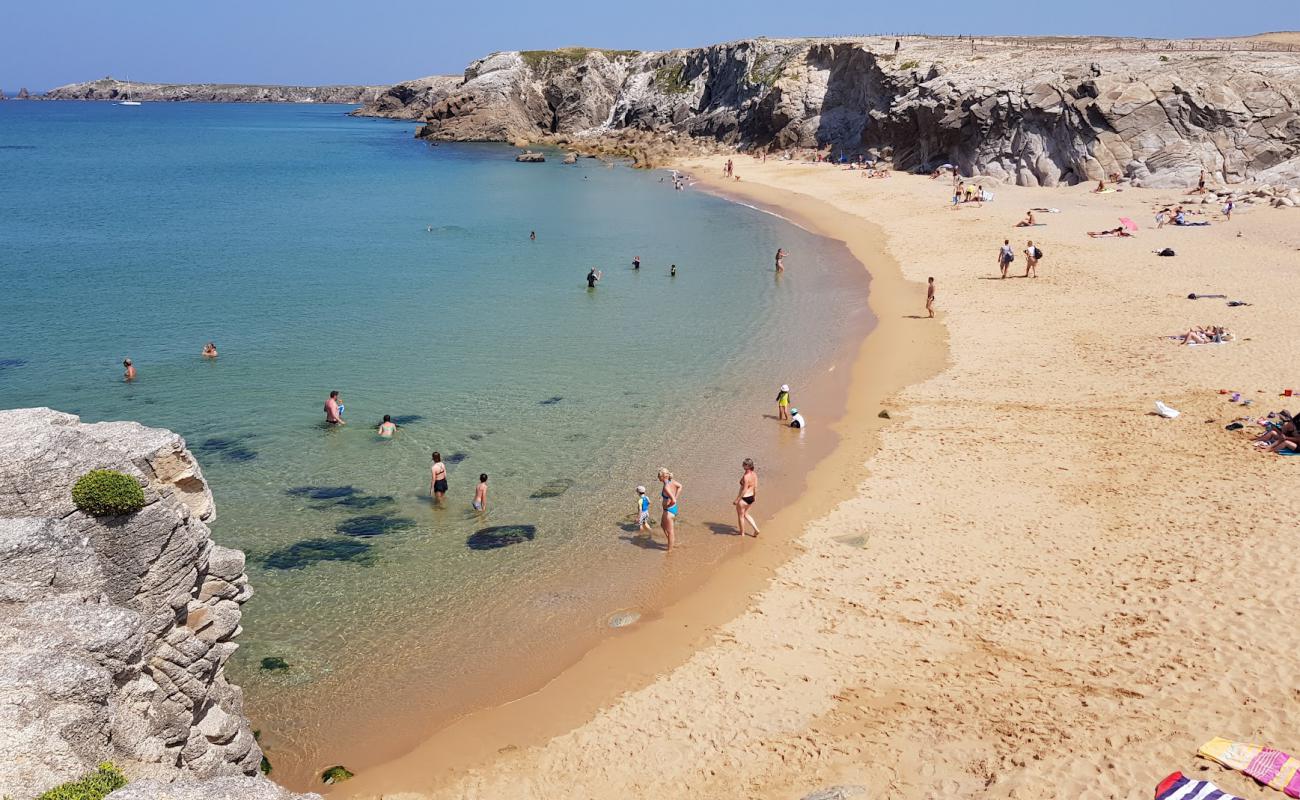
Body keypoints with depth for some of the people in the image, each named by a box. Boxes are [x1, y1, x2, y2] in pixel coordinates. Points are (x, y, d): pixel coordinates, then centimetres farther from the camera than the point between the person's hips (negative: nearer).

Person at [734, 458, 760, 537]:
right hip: (751, 498, 8)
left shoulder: (746, 476, -25)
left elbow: (744, 490, -23)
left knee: (740, 515, 15)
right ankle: (756, 529, 22)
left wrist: (737, 500, -16)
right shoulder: (754, 474, -1)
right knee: (745, 514, 27)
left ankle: (742, 533, 29)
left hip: (744, 498, -8)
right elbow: (756, 487, 7)